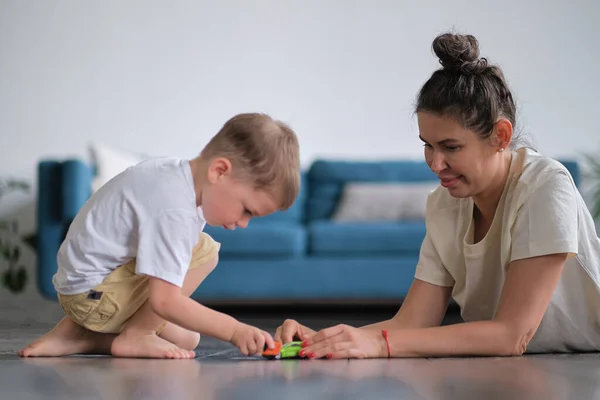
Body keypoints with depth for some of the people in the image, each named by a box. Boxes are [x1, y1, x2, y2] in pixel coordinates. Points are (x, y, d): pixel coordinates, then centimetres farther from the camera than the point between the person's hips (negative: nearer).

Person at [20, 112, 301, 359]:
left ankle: (82, 335, 9)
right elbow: (165, 302, -30)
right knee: (204, 250, -17)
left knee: (186, 339, 13)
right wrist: (234, 330, -28)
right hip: (94, 294, -10)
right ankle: (134, 336, -11)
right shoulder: (175, 211, -28)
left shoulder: (177, 174, 2)